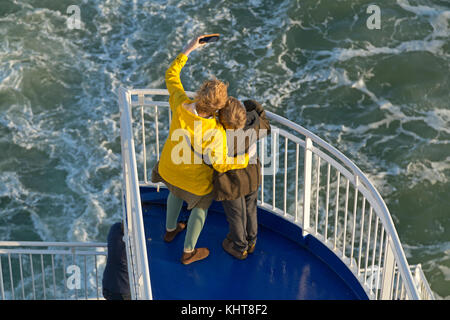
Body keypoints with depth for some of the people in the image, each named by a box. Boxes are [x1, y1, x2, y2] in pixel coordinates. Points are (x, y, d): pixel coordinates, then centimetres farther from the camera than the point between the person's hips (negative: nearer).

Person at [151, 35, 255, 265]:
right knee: (201, 206, 27)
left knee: (176, 191, 38)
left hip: (170, 167, 5)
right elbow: (220, 165, -30)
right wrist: (245, 158, -16)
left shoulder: (181, 106, -30)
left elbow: (171, 76, -13)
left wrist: (188, 49, -6)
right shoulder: (215, 132, -41)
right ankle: (188, 252, 45)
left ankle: (170, 230, 63)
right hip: (195, 179, -5)